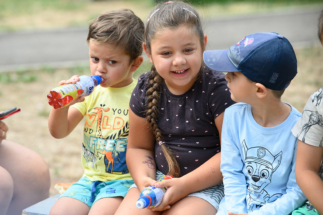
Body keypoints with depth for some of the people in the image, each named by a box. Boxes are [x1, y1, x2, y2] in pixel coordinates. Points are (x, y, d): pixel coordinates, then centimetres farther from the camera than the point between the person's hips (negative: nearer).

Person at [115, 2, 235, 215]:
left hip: (207, 183, -4)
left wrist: (184, 185, -19)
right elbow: (138, 147, 12)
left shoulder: (217, 89, -13)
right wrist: (144, 180, -9)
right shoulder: (145, 90, 0)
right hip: (158, 178, 4)